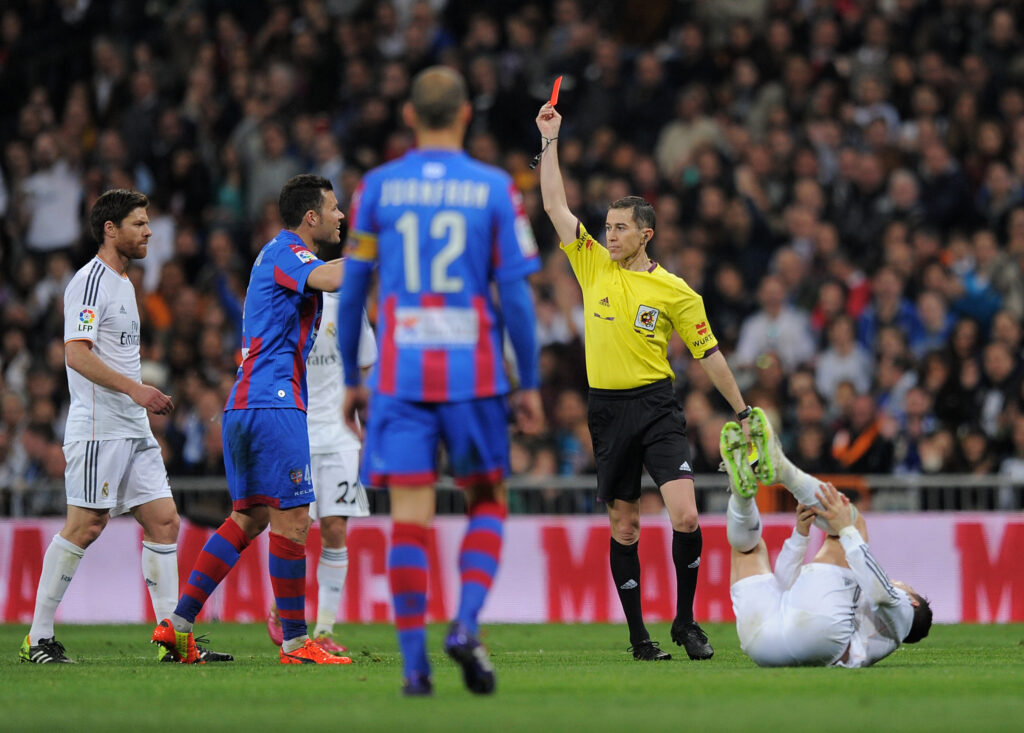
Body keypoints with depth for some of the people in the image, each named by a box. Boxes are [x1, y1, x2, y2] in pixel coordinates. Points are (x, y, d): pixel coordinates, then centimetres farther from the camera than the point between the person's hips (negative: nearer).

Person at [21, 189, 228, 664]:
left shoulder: (122, 282, 19)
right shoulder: (91, 281, -11)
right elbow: (76, 354, -21)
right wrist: (135, 389, -25)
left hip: (134, 429, 9)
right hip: (98, 429, -9)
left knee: (164, 521, 2)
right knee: (85, 527, -8)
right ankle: (39, 638, 0)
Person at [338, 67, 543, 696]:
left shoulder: (377, 188, 4)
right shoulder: (495, 189, 1)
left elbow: (351, 291, 6)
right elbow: (516, 294, -1)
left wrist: (351, 379, 15)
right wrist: (530, 384, 6)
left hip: (399, 376, 1)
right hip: (474, 373, -1)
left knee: (410, 515, -1)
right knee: (488, 503, 14)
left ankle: (415, 662, -6)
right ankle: (466, 625, -6)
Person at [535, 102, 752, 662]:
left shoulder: (675, 293, 0)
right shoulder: (592, 265, 6)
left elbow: (708, 354, 6)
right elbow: (555, 205, 4)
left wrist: (742, 411, 5)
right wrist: (550, 140, 0)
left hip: (656, 407, -2)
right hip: (606, 410, 2)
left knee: (685, 516, -15)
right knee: (623, 525, 5)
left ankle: (686, 622, 0)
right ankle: (637, 634, 12)